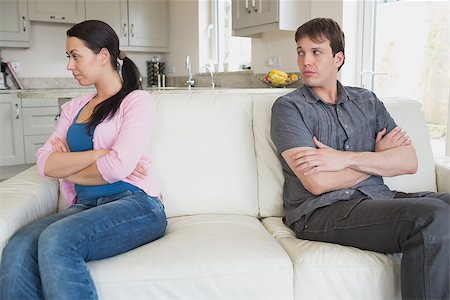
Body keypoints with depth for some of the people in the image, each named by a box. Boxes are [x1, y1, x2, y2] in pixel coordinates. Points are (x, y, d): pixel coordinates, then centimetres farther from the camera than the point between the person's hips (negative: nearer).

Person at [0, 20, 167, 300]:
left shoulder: (137, 100, 0)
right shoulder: (74, 108, 20)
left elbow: (119, 166, -14)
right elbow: (45, 163, 6)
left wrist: (68, 168, 3)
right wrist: (101, 153, -8)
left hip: (135, 204, -5)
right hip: (86, 205, 5)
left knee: (56, 240, -32)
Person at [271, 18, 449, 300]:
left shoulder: (367, 101, 16)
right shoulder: (289, 107, 1)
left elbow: (410, 161, 3)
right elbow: (317, 183, -12)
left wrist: (345, 158, -11)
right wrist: (378, 155, 1)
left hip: (378, 198, 6)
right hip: (321, 210, -5)